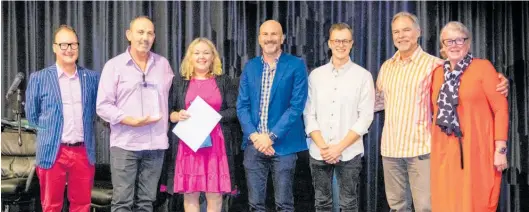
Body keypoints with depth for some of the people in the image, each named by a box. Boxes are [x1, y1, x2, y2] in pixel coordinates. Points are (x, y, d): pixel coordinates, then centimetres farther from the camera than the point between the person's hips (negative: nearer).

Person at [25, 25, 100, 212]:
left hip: (84, 152, 2)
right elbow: (32, 115, 6)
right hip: (53, 152, -2)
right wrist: (50, 131, 3)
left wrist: (85, 126, 8)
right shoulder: (39, 78, 1)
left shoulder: (92, 77, 7)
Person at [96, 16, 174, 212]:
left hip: (156, 144, 3)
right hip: (125, 144, -3)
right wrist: (130, 120, -13)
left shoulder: (163, 64, 12)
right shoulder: (114, 65, 2)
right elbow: (103, 106, -3)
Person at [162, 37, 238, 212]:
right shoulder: (179, 82, 9)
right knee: (190, 194, 2)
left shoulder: (223, 81, 9)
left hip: (215, 144, 0)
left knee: (215, 194, 1)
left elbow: (235, 110, 4)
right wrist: (176, 116, -13)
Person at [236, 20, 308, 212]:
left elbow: (296, 105, -9)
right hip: (254, 144, 3)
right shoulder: (250, 67, 10)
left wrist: (271, 136, -15)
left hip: (283, 144, -3)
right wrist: (254, 135, -9)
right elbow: (242, 106, 6)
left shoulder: (296, 65, -3)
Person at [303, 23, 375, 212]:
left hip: (349, 153, -2)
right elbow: (309, 114, 5)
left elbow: (365, 118, -5)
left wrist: (339, 147, -11)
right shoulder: (316, 75, 7)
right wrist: (322, 146, -8)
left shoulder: (363, 76, 0)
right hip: (319, 152, 2)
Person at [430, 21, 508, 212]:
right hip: (445, 150, 5)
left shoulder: (482, 67, -3)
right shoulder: (438, 72, 11)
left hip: (476, 149, -4)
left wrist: (500, 149, -12)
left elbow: (501, 109, -7)